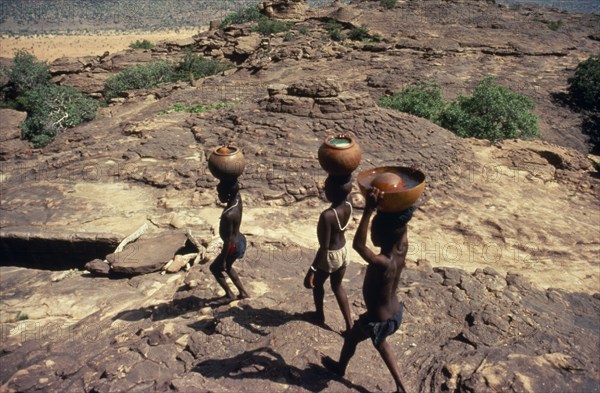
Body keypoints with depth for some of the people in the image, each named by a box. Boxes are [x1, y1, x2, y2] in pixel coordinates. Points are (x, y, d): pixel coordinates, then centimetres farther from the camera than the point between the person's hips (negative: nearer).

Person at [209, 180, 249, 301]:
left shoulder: (228, 215, -32)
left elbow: (228, 240, -26)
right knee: (227, 267, 28)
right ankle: (243, 293, 35)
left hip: (234, 246, -9)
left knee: (215, 268, 15)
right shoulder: (238, 199, -12)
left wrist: (223, 259, -16)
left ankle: (230, 294, 21)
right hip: (240, 241, 9)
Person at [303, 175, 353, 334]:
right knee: (337, 287, 27)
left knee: (317, 284, 26)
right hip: (343, 252, 6)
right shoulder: (348, 206, -14)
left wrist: (311, 270, -25)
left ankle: (319, 315, 48)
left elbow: (324, 248, -31)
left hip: (330, 256, -6)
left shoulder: (327, 216, -34)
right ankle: (349, 325, 31)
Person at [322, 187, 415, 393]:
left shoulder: (382, 263, -39)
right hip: (395, 313, 7)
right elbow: (401, 224, -4)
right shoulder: (403, 248, -18)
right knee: (380, 342, 34)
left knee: (350, 338, 25)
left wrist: (369, 210, -52)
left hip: (377, 320, -6)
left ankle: (340, 367, 55)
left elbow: (358, 245, -49)